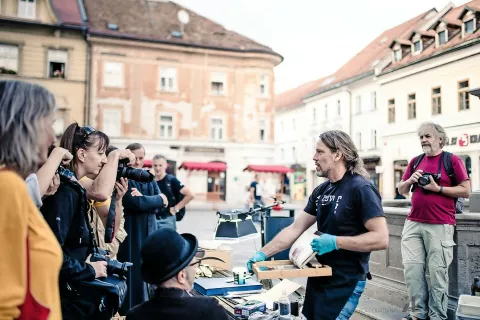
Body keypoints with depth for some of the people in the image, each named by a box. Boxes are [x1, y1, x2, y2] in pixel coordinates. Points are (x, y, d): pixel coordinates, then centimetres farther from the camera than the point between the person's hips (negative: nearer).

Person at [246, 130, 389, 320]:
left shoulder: (360, 188, -16)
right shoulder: (321, 191, 7)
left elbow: (381, 238, -22)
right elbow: (295, 229, 7)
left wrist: (336, 242, -24)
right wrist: (263, 254, 0)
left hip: (345, 283, -7)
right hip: (318, 278, 8)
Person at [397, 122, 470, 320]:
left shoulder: (452, 160, 0)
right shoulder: (415, 161, 14)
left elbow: (466, 191, -5)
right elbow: (401, 190, 18)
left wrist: (437, 188, -12)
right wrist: (409, 180, -2)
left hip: (440, 225, -5)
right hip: (413, 223, 5)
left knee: (437, 272, 0)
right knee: (412, 269, 3)